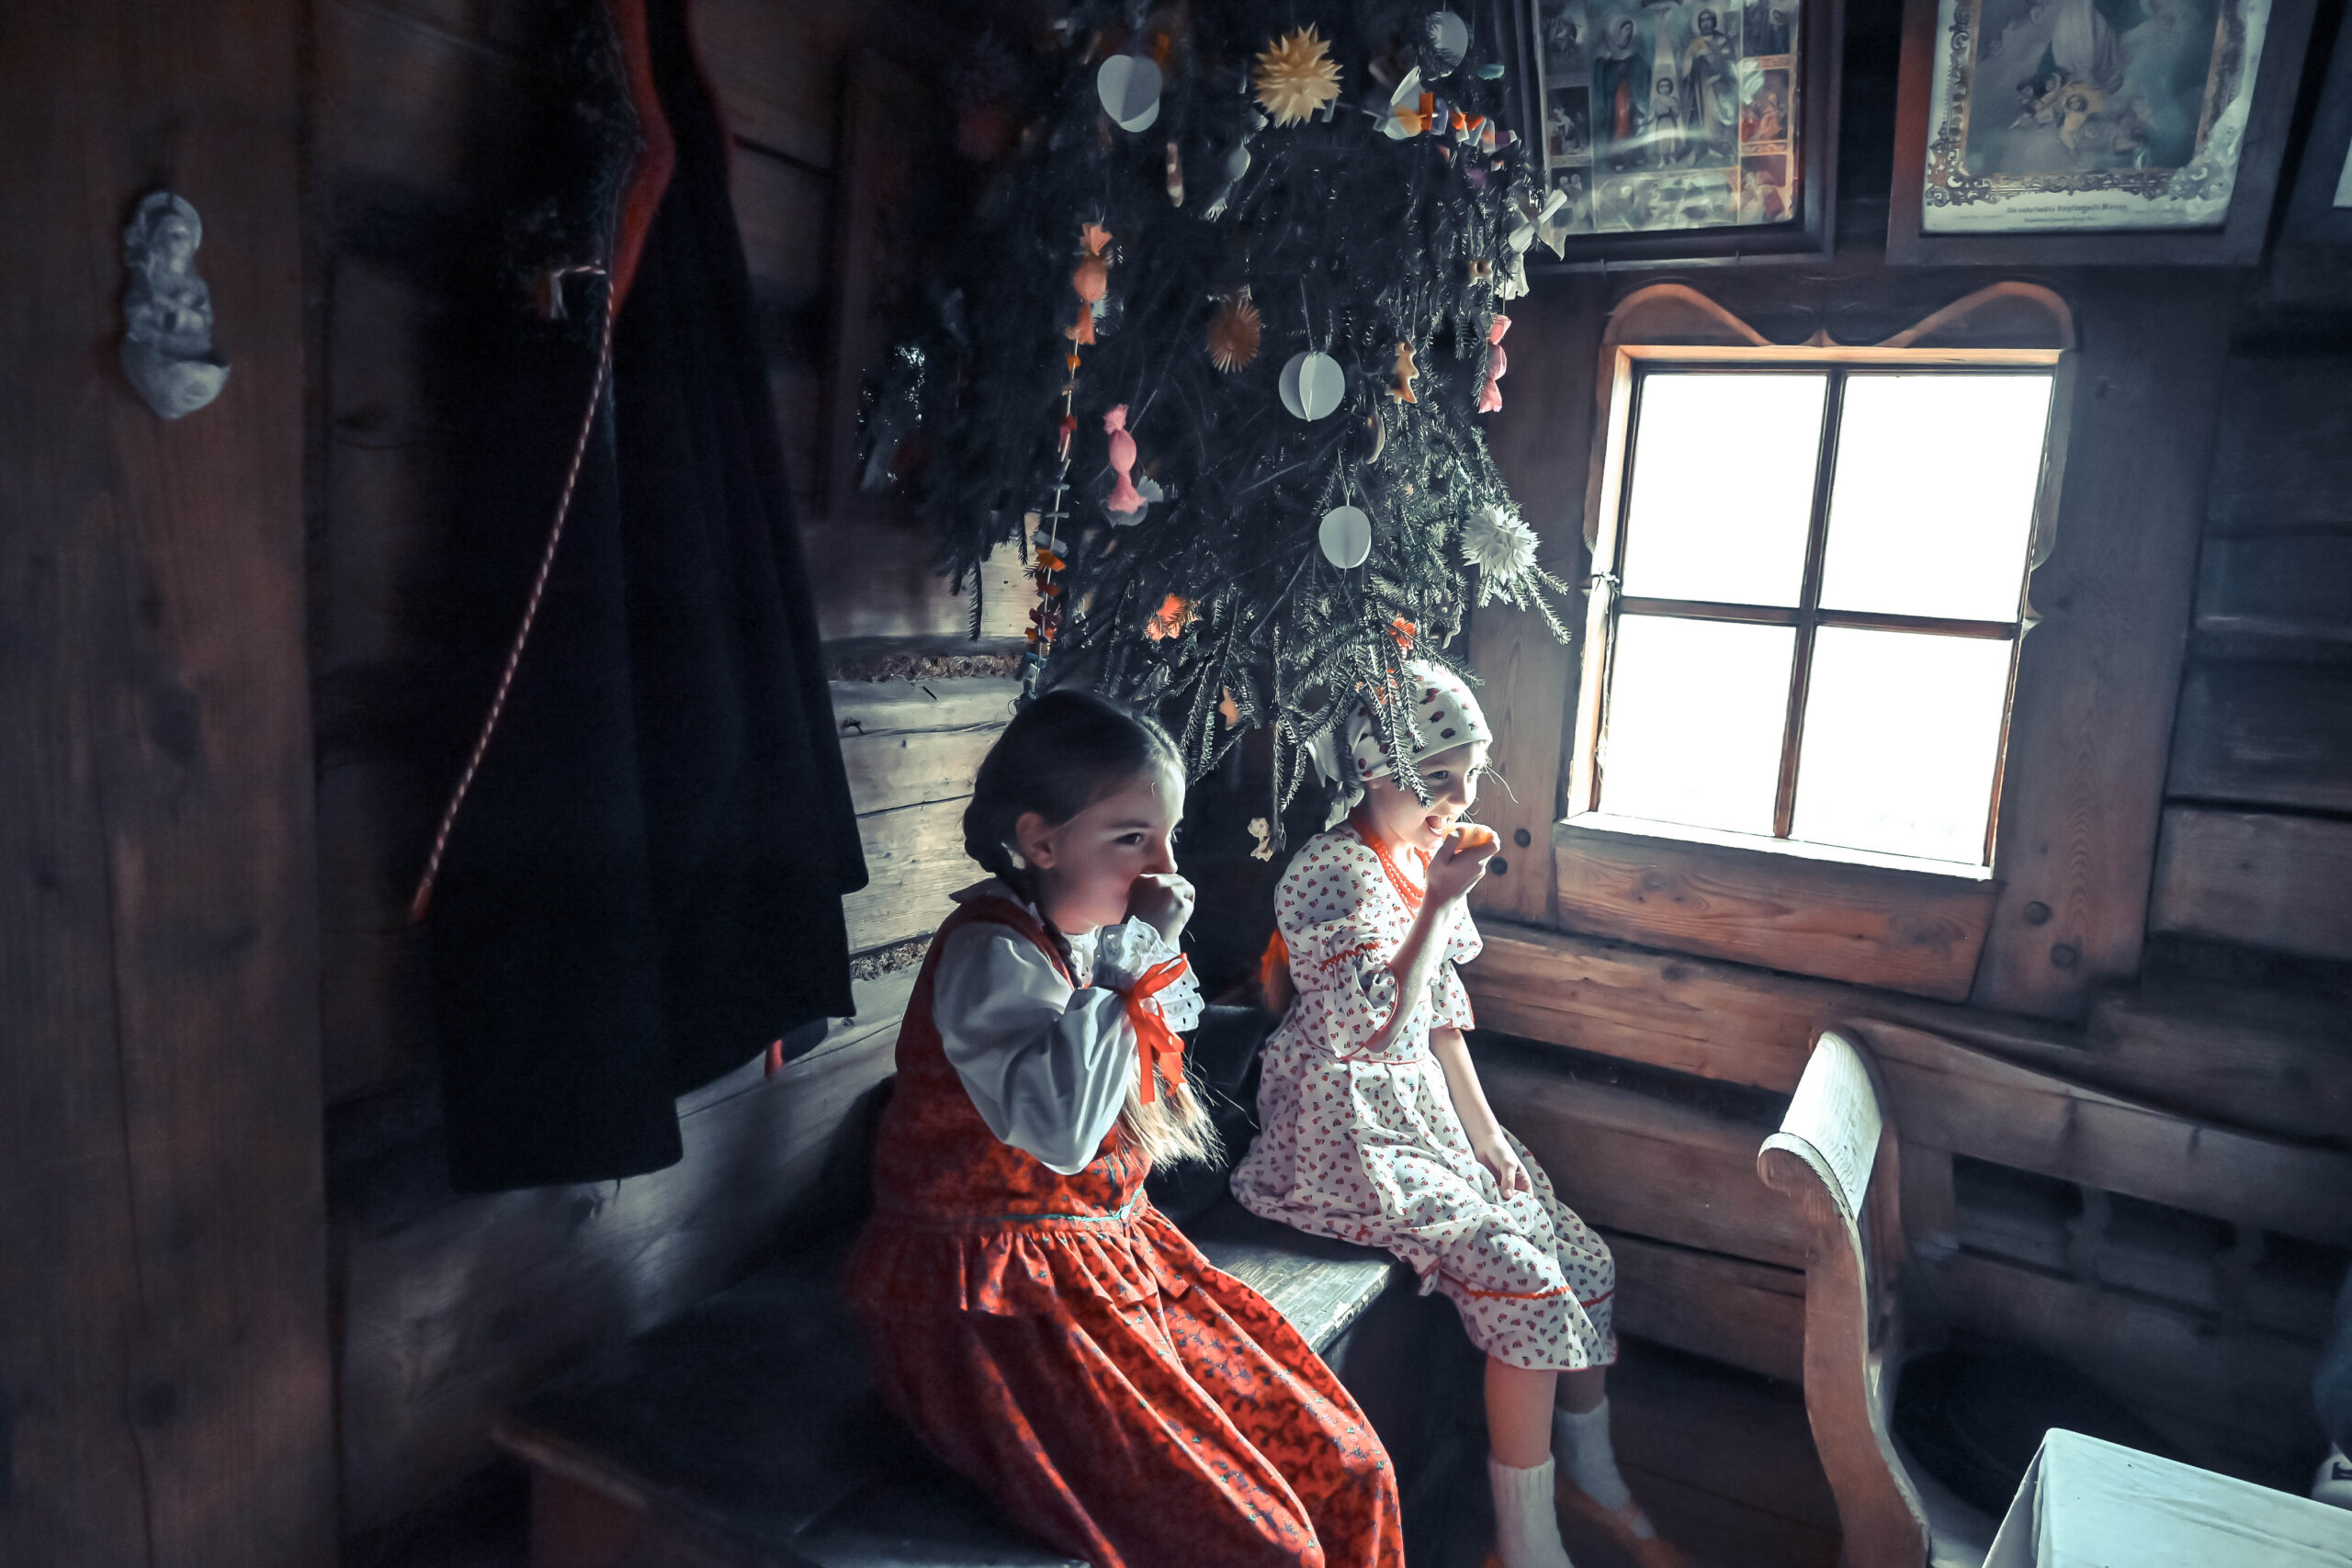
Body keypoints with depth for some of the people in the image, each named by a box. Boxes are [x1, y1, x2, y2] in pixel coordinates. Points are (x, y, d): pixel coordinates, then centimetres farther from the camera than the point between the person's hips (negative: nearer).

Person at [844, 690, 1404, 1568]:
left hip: (1113, 1260, 8)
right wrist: (1146, 961, -25)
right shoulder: (992, 953, -19)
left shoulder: (1100, 934, 4)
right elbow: (1060, 1129, -33)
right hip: (1000, 1301, -8)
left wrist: (1153, 950, 2)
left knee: (1346, 1471, 1)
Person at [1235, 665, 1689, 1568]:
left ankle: (1593, 1482, 26)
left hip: (1426, 1112, 8)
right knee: (1523, 1277, -18)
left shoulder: (1426, 859, 7)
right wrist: (1439, 904, -25)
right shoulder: (1330, 873, -19)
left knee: (1587, 1261, 3)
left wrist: (1485, 1132, 7)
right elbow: (1379, 1029, -25)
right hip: (1349, 1137, -8)